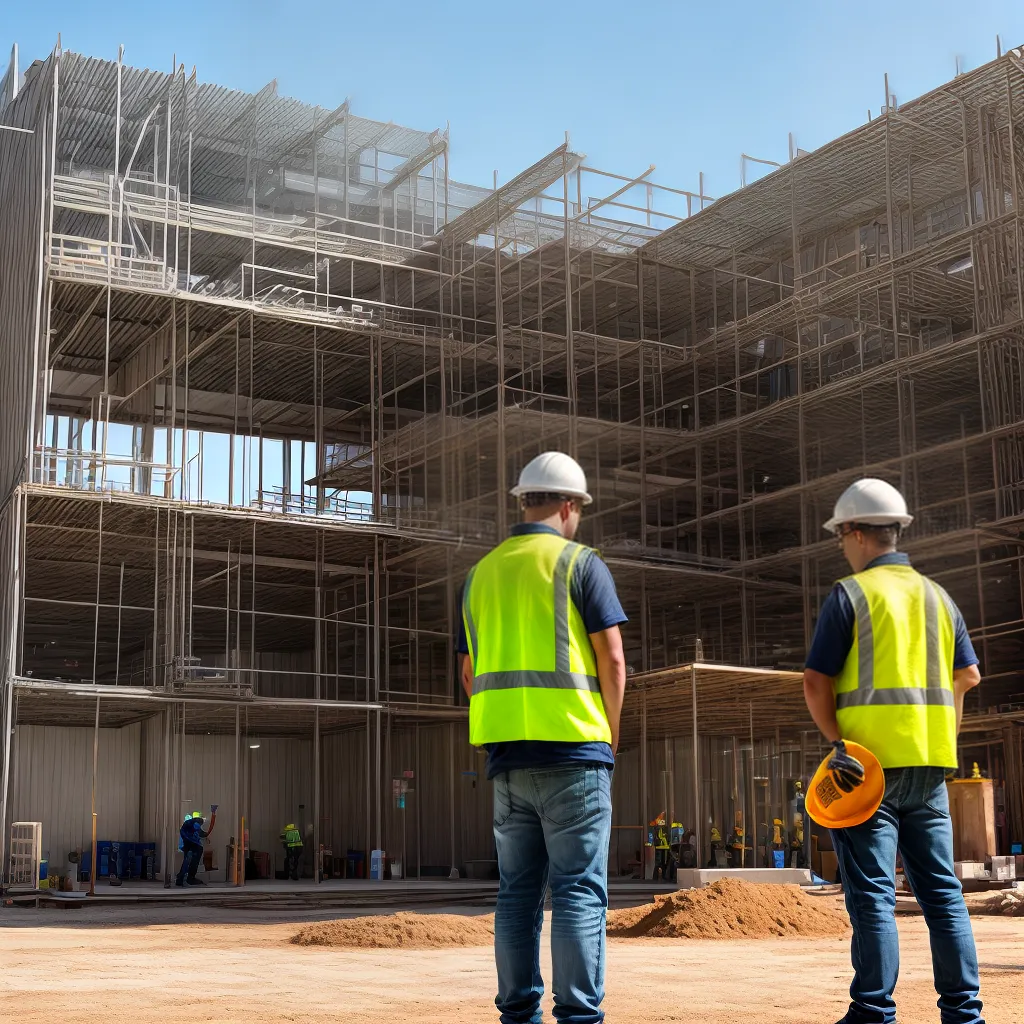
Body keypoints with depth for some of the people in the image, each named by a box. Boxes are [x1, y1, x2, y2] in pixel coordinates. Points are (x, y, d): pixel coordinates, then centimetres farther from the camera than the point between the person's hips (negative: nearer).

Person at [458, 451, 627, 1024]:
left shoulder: (482, 572, 15)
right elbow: (612, 661, -7)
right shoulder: (581, 564, -3)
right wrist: (610, 738, 4)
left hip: (507, 757, 5)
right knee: (579, 891, -3)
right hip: (572, 750, -5)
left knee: (518, 890, 10)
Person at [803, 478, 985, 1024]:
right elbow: (969, 676, 16)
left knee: (872, 892, -3)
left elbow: (816, 681, -11)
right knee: (941, 889, 10)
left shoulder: (850, 594, -5)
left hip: (866, 759, -5)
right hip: (929, 762, 6)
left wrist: (837, 740, -9)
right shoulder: (937, 596, 12)